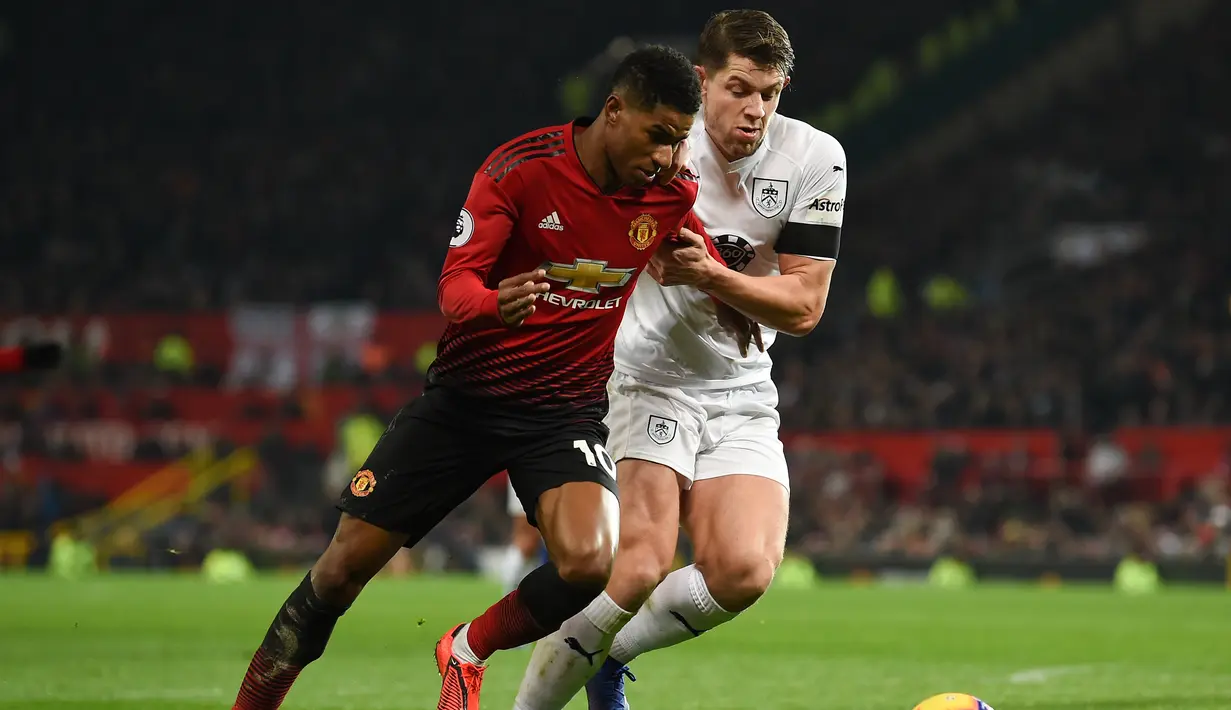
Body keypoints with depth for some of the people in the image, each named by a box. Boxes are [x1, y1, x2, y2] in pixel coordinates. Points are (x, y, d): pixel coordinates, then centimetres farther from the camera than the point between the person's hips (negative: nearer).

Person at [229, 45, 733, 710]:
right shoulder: (521, 167, -15)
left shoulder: (673, 193, -5)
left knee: (589, 563, -26)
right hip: (464, 397, -1)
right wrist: (494, 305, -41)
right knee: (343, 566, -2)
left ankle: (468, 650, 3)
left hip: (566, 409, 1)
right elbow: (454, 285, -19)